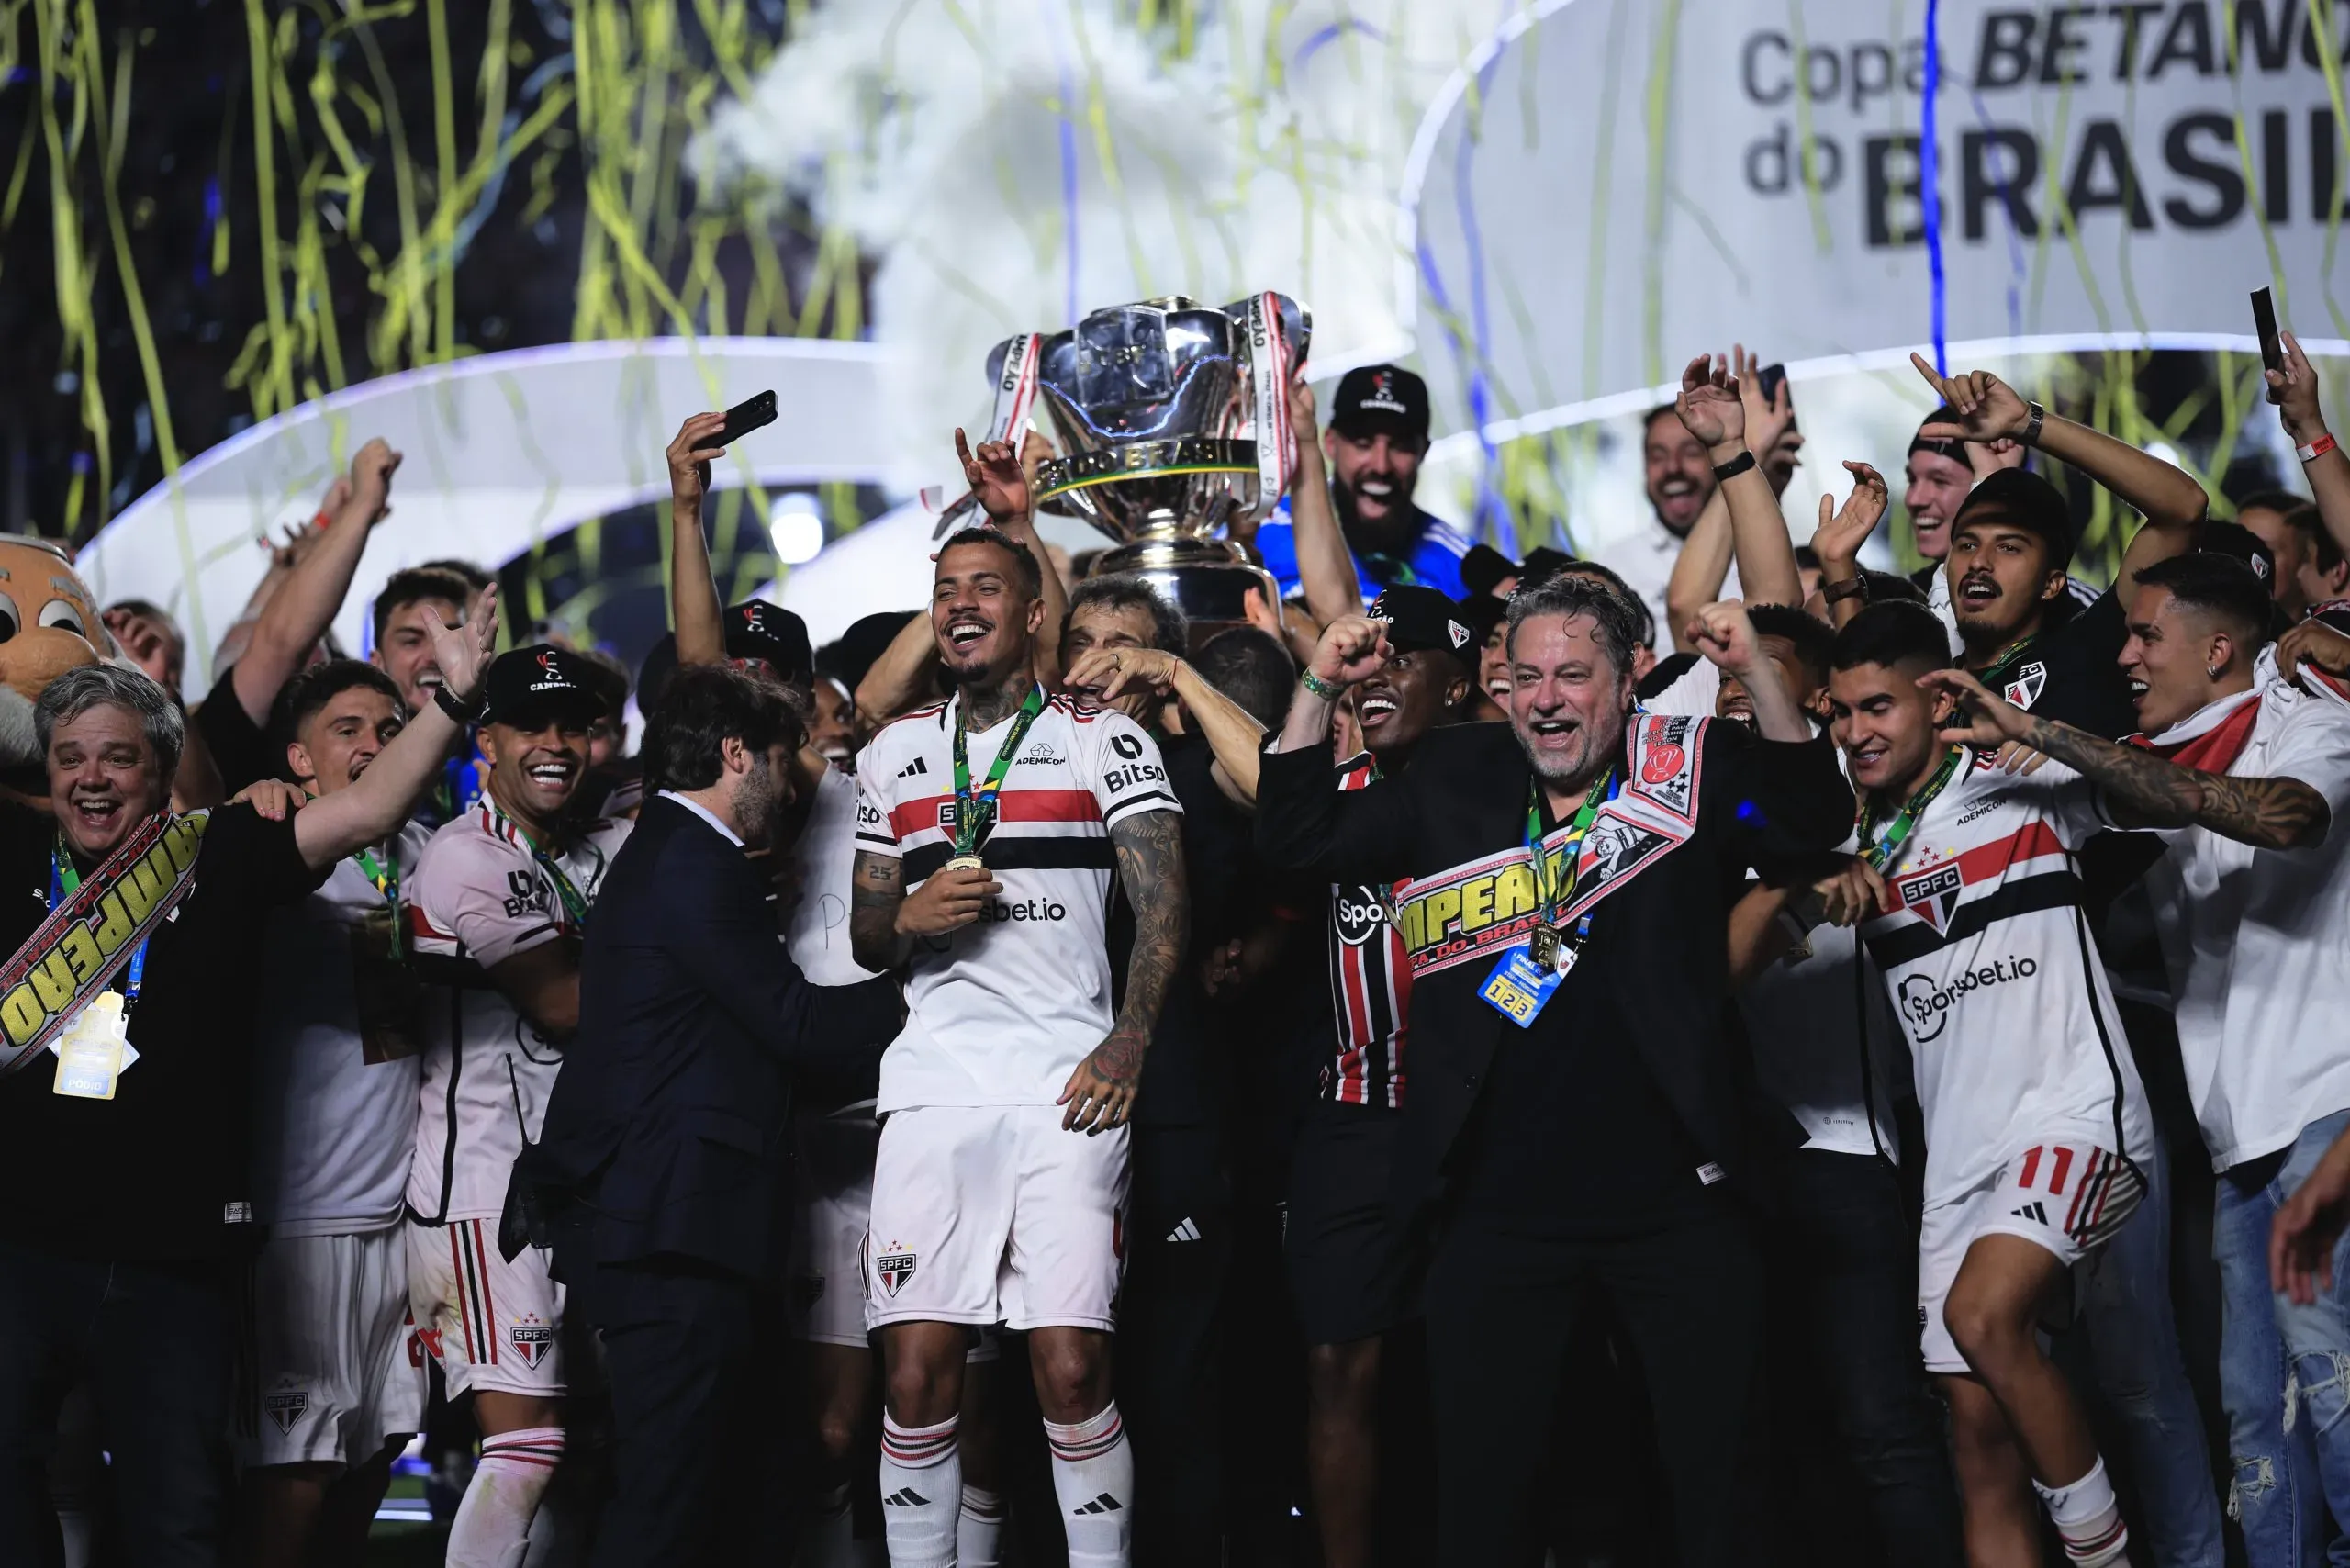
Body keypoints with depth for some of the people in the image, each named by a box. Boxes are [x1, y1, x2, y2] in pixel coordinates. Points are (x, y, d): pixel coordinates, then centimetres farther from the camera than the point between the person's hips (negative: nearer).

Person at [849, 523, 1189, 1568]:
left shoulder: (1104, 741, 7)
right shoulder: (895, 756, 18)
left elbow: (1161, 903, -1)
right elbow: (864, 940, 21)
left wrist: (1130, 1040, -15)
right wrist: (910, 920, -3)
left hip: (1066, 1088, -3)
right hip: (933, 1082, 3)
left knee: (1072, 1365, -10)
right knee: (916, 1367, -5)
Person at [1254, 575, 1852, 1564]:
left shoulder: (1687, 769, 2)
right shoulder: (1456, 781, 9)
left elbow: (1816, 821, -12)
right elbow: (1297, 837, 8)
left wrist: (1758, 676, -24)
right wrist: (1320, 687, -3)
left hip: (1675, 1195, -1)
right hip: (1501, 1206, 2)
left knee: (1714, 1469, 6)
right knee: (1480, 1480, 6)